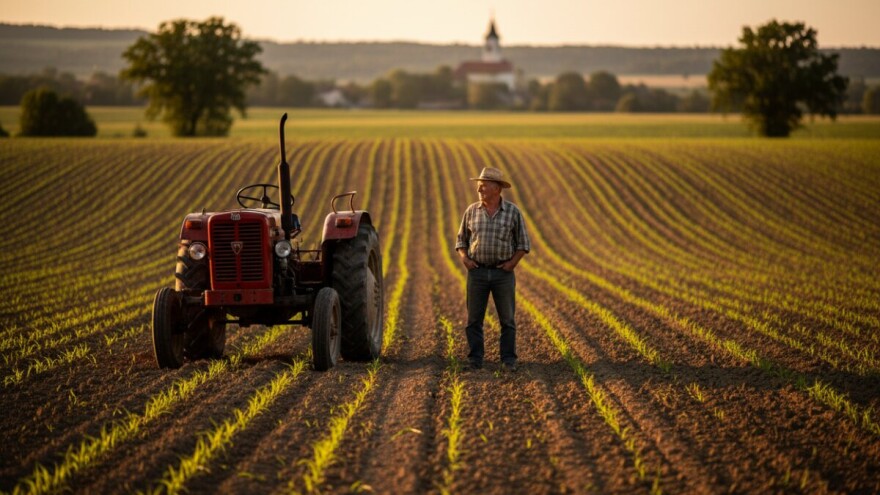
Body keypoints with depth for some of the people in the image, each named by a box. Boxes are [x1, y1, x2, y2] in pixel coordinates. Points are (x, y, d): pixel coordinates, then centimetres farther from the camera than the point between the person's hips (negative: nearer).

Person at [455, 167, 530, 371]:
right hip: (477, 272, 2)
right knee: (474, 319, 1)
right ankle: (475, 360, 8)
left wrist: (512, 263, -10)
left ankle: (508, 360, 7)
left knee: (507, 319, 1)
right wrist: (464, 258, -5)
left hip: (503, 273, -2)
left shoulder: (513, 212, -2)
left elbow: (522, 243, 3)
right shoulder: (471, 211, 4)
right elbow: (461, 239, 12)